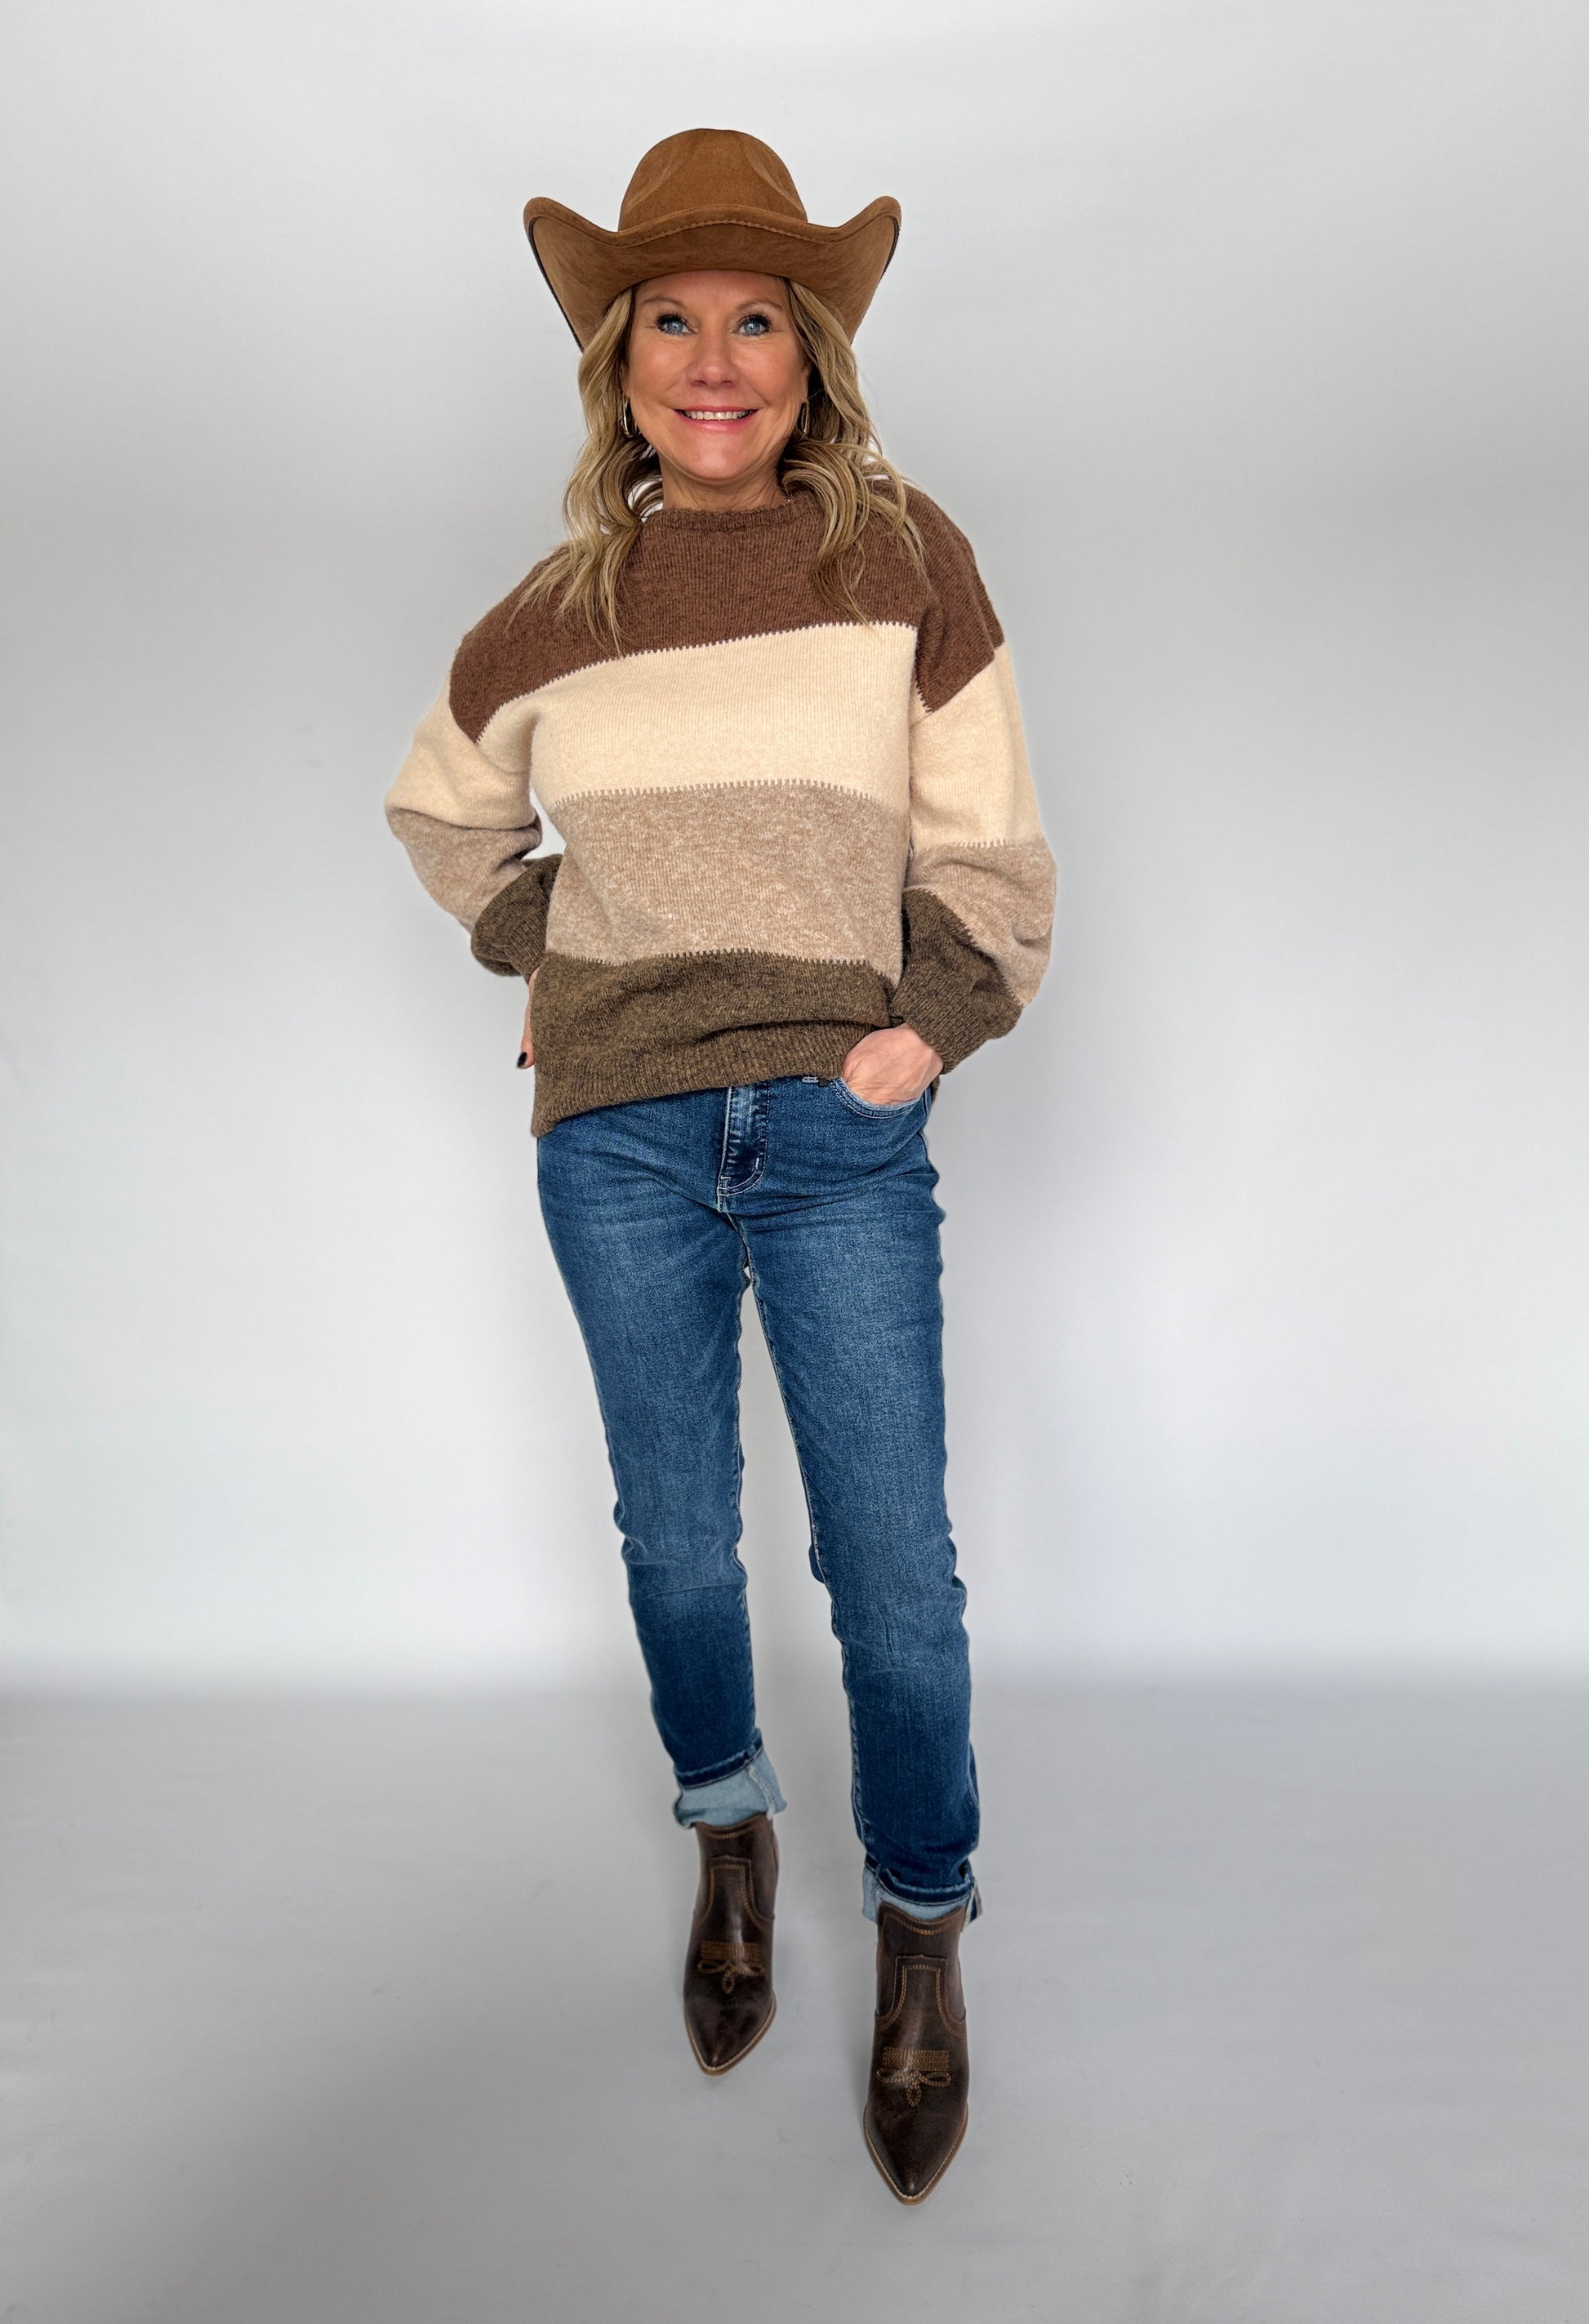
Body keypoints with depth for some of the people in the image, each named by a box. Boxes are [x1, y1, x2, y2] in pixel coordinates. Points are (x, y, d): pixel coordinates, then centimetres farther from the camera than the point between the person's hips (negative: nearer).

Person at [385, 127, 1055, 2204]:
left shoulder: (901, 554, 2)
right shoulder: (562, 604, 8)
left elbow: (985, 836, 4)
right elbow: (443, 812, 23)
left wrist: (935, 1021, -8)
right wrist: (543, 949, 10)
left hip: (840, 1135, -2)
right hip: (619, 1137, 2)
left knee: (892, 1561, 2)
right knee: (675, 1536, 13)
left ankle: (924, 1932, 25)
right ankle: (728, 1835, 40)